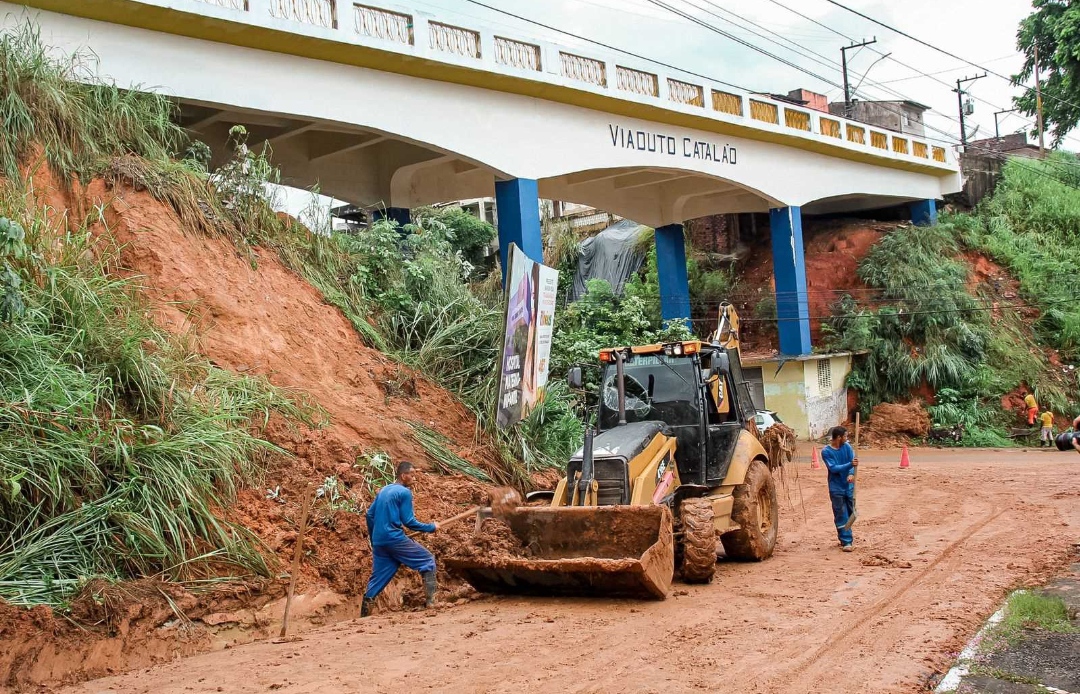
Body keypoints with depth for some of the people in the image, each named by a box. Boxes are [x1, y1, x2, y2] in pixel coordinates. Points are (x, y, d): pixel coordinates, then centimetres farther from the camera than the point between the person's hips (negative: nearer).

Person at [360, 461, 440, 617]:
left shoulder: (383, 490, 16)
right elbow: (409, 521, -11)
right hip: (395, 538, -7)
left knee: (379, 576, 14)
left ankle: (365, 610, 6)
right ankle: (431, 600, -4)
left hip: (379, 541, 8)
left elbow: (370, 515, 19)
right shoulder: (404, 492, -8)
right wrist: (431, 527, 0)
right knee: (427, 560, 3)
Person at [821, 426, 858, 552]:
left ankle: (845, 536, 30)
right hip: (836, 488, -5)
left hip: (849, 486, 5)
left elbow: (854, 461, -7)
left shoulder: (847, 447, 2)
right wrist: (850, 464, -33)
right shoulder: (826, 451, -12)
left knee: (850, 513, 12)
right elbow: (833, 468, -20)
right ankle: (846, 541, -1)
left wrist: (851, 474, -27)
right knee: (841, 515, -4)